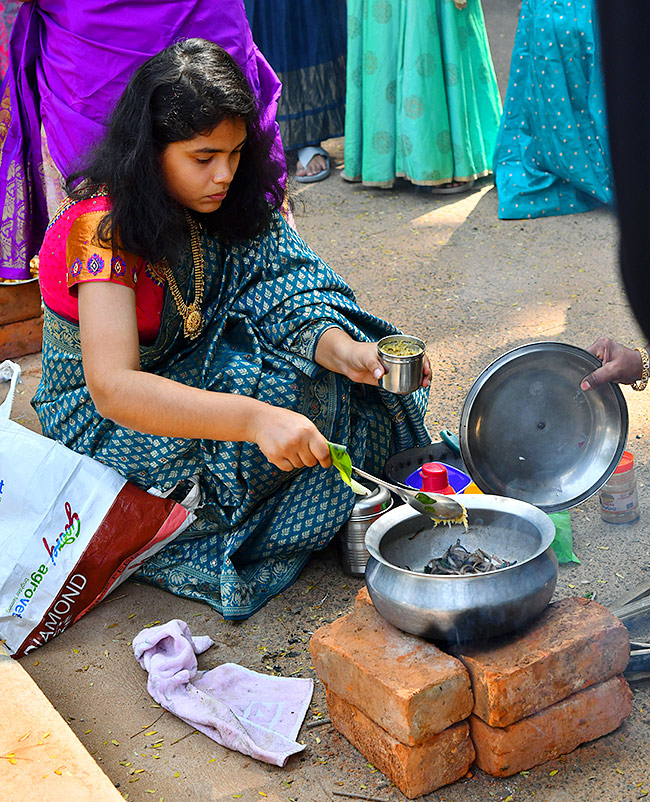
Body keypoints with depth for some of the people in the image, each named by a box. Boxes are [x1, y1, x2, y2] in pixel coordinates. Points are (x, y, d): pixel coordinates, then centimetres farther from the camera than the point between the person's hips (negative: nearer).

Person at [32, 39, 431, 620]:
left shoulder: (231, 203, -7)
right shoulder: (100, 229, -27)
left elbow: (288, 296, -14)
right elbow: (111, 387, -39)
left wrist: (343, 350, -37)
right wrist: (254, 418, -51)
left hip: (196, 372, 7)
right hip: (101, 424, -6)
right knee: (272, 384, -29)